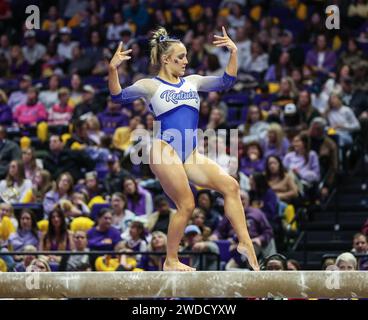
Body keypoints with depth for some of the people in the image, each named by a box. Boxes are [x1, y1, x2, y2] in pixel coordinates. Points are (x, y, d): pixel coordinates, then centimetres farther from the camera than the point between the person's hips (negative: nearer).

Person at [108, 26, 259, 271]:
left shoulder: (192, 82, 17)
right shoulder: (151, 86, 1)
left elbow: (226, 82, 17)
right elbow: (119, 96, -10)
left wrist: (234, 53, 6)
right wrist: (113, 69, -27)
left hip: (191, 154, 6)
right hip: (165, 151, -6)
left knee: (230, 186, -8)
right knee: (186, 206, -9)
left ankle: (245, 242, -6)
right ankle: (171, 262, 4)